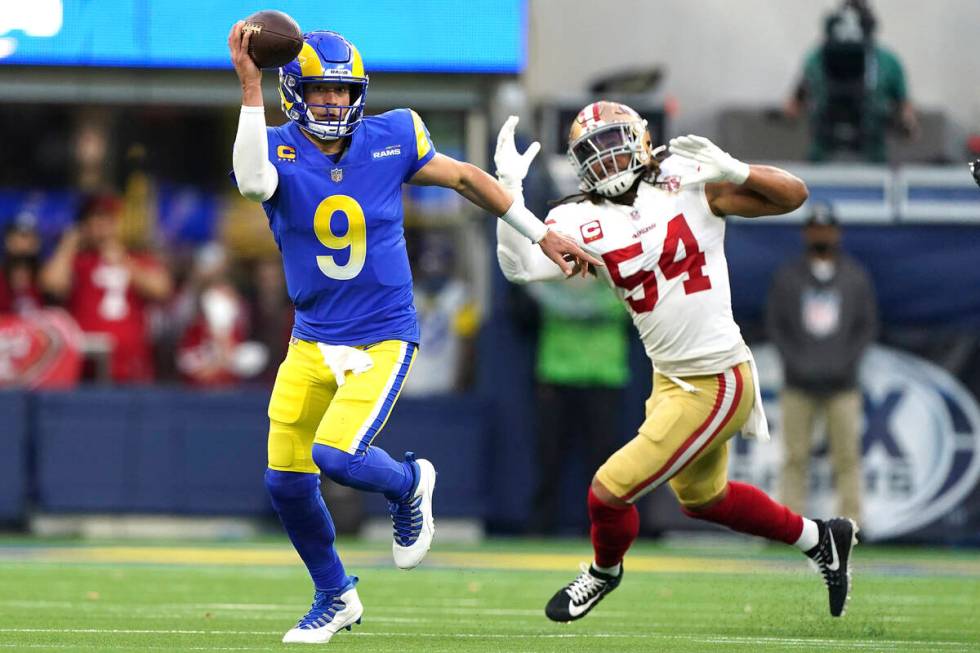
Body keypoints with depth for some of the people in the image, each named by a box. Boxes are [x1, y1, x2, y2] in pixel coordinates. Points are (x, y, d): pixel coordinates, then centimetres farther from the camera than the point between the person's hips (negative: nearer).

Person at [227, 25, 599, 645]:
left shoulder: (391, 139, -6)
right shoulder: (278, 150, -8)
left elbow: (466, 178, 7)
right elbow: (253, 182, -33)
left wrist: (543, 234, 12)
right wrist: (251, 90, -39)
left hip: (382, 341, -3)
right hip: (312, 343, 3)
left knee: (336, 454, -22)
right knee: (286, 478, 3)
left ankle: (408, 484, 13)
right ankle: (335, 595, 27)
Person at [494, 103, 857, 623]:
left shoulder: (688, 182, -11)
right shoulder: (581, 222, -2)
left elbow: (793, 195, -10)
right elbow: (520, 266, -16)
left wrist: (732, 171, -26)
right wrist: (509, 186, -24)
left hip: (714, 384, -7)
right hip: (670, 380, 7)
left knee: (609, 492, -4)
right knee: (703, 499, 28)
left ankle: (605, 570, 30)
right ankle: (820, 538, 48)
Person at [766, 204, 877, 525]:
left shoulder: (856, 277, 10)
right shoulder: (787, 277, 9)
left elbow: (868, 326, 10)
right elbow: (775, 324, 8)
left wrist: (846, 361, -4)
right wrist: (796, 361, -6)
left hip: (842, 384, 0)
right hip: (799, 384, 0)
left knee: (847, 456, -5)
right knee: (795, 457, -4)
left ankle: (851, 521, -3)